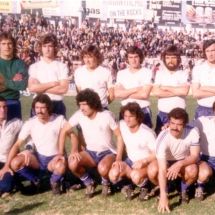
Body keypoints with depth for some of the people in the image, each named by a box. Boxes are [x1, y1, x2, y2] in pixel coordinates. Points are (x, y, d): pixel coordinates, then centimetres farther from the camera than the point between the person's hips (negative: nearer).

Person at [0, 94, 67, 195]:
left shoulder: (59, 119, -12)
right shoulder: (30, 123, -8)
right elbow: (17, 145, -8)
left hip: (54, 158, -2)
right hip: (38, 157, 3)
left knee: (60, 167, -38)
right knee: (15, 163, -24)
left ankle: (55, 181, 2)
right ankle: (35, 180, 8)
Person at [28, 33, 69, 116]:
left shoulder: (62, 66, 3)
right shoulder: (34, 67, 5)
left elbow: (63, 88, -9)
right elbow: (32, 87, -9)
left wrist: (40, 88, -8)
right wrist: (52, 84, -9)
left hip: (57, 105, 0)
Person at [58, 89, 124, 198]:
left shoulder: (106, 115, -17)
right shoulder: (79, 115, -9)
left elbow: (119, 136, -10)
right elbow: (64, 132, -2)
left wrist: (118, 158, -17)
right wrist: (60, 153, -9)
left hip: (108, 152, -3)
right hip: (90, 152, 3)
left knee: (103, 169, -36)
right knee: (72, 163, -26)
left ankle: (106, 183, 3)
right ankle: (89, 183, 4)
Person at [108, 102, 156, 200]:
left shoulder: (147, 133, -24)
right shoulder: (122, 125, -9)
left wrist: (143, 161, -31)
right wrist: (118, 159, 4)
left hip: (147, 163, -4)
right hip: (130, 161, 5)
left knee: (136, 176, -36)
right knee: (113, 174, -23)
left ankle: (144, 186, -1)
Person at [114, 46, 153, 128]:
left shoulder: (147, 72, -6)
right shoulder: (121, 73, 3)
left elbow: (144, 94, -17)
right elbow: (117, 93, -9)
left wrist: (125, 93, -7)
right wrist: (135, 89, -15)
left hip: (143, 111, -3)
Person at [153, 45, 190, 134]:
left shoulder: (184, 73, -1)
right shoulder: (159, 73, 3)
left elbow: (184, 91, -18)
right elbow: (156, 92, -11)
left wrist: (166, 88, -10)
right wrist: (177, 91, -12)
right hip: (162, 114, 1)